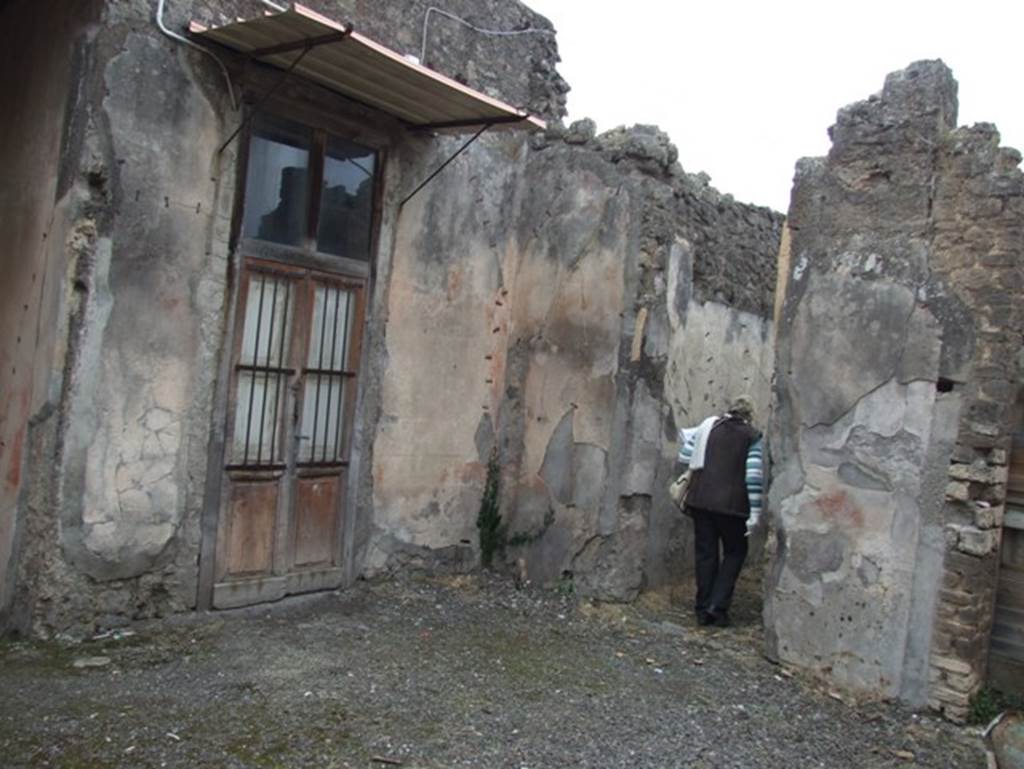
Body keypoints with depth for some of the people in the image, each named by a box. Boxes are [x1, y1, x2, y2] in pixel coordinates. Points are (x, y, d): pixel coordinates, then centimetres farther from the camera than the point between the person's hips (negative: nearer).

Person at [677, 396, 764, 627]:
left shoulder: (708, 426, 9)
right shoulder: (753, 437, 1)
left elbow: (685, 456, 6)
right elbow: (754, 476, -7)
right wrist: (755, 513, -7)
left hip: (700, 499, 3)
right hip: (731, 503, -3)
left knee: (705, 552, 11)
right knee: (735, 552, 14)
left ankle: (703, 611, 15)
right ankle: (718, 606, 3)